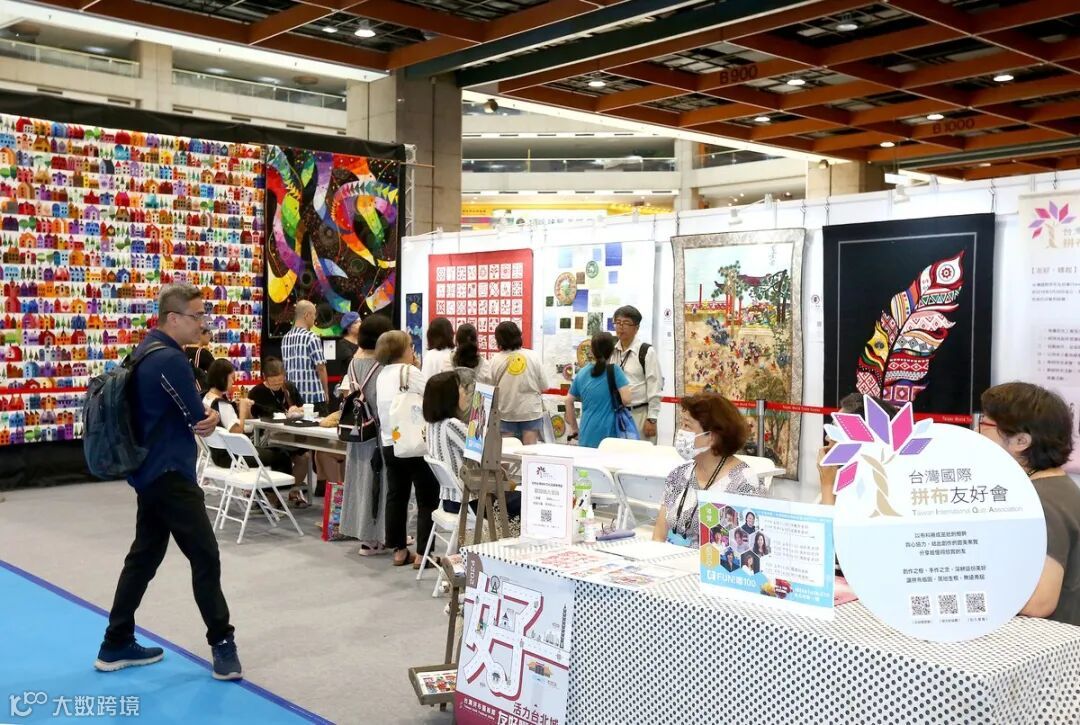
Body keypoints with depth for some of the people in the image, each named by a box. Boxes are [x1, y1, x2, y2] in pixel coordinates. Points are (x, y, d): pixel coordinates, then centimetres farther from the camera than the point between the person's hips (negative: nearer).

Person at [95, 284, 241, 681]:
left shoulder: (146, 351, 12)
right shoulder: (170, 359, -20)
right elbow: (201, 421, -15)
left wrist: (206, 416, -2)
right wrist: (217, 415, 5)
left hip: (150, 472, 10)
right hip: (170, 474, -10)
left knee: (144, 555, 15)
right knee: (205, 557, -3)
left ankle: (116, 644, 23)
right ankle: (222, 643, 5)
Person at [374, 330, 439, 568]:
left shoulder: (382, 376, 12)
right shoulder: (410, 372, -11)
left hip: (390, 445, 7)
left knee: (396, 497, 13)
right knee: (427, 501, 1)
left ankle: (399, 550, 18)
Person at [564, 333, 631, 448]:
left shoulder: (581, 373, 10)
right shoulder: (614, 371, -6)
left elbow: (569, 401, 16)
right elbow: (626, 400, -13)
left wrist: (574, 429, 24)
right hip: (608, 434, -5)